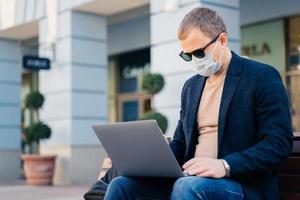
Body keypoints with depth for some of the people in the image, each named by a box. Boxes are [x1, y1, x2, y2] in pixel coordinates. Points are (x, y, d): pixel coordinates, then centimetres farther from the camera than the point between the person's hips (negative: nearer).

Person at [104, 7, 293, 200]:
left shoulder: (262, 77, -2)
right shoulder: (191, 86, 19)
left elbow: (280, 142, -11)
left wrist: (225, 166, -23)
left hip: (241, 182, -6)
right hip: (190, 179, 6)